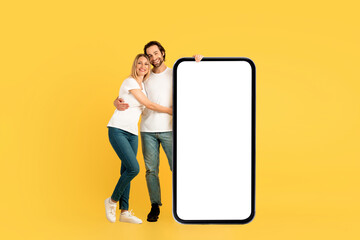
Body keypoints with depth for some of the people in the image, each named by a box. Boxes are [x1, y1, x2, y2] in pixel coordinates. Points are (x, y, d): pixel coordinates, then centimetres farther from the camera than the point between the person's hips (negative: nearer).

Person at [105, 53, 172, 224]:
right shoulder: (130, 82, -8)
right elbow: (149, 105, -8)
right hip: (118, 131, -7)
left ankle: (124, 211, 7)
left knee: (127, 171, 3)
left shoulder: (143, 85, 16)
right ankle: (112, 201, 1)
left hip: (132, 133, 7)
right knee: (133, 168, -18)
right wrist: (172, 111, 0)